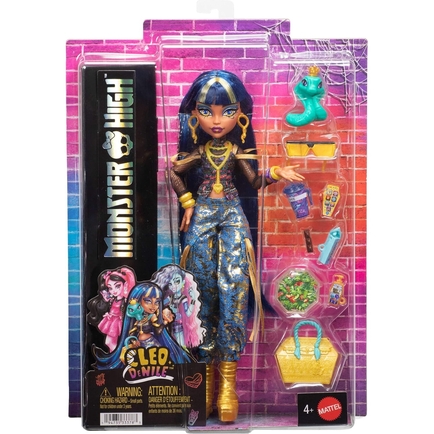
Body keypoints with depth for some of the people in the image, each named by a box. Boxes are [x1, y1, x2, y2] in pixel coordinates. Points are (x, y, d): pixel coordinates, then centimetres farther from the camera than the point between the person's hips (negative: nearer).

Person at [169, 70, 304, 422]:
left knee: (233, 286, -14)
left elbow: (254, 181, 8)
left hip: (232, 214, 0)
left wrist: (277, 173, -7)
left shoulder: (238, 147, 2)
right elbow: (175, 173, 14)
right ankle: (207, 368, 8)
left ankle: (228, 375, -8)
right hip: (202, 214, 1)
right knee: (203, 288, -3)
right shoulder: (195, 147, 1)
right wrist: (188, 203, 9)